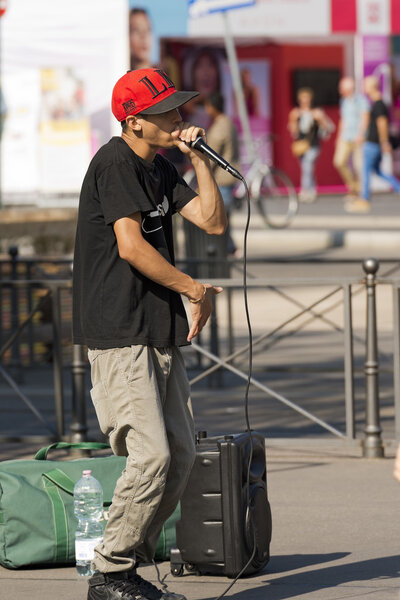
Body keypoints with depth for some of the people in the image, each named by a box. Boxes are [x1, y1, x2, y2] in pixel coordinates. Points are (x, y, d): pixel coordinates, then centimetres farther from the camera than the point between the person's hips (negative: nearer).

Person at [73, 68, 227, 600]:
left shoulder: (159, 168, 17)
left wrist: (199, 158, 2)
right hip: (120, 334, -10)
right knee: (152, 455, -16)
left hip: (160, 333, 10)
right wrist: (194, 289, -12)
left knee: (181, 454, 9)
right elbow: (131, 246, -21)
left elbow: (213, 221, 11)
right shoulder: (115, 164, -12)